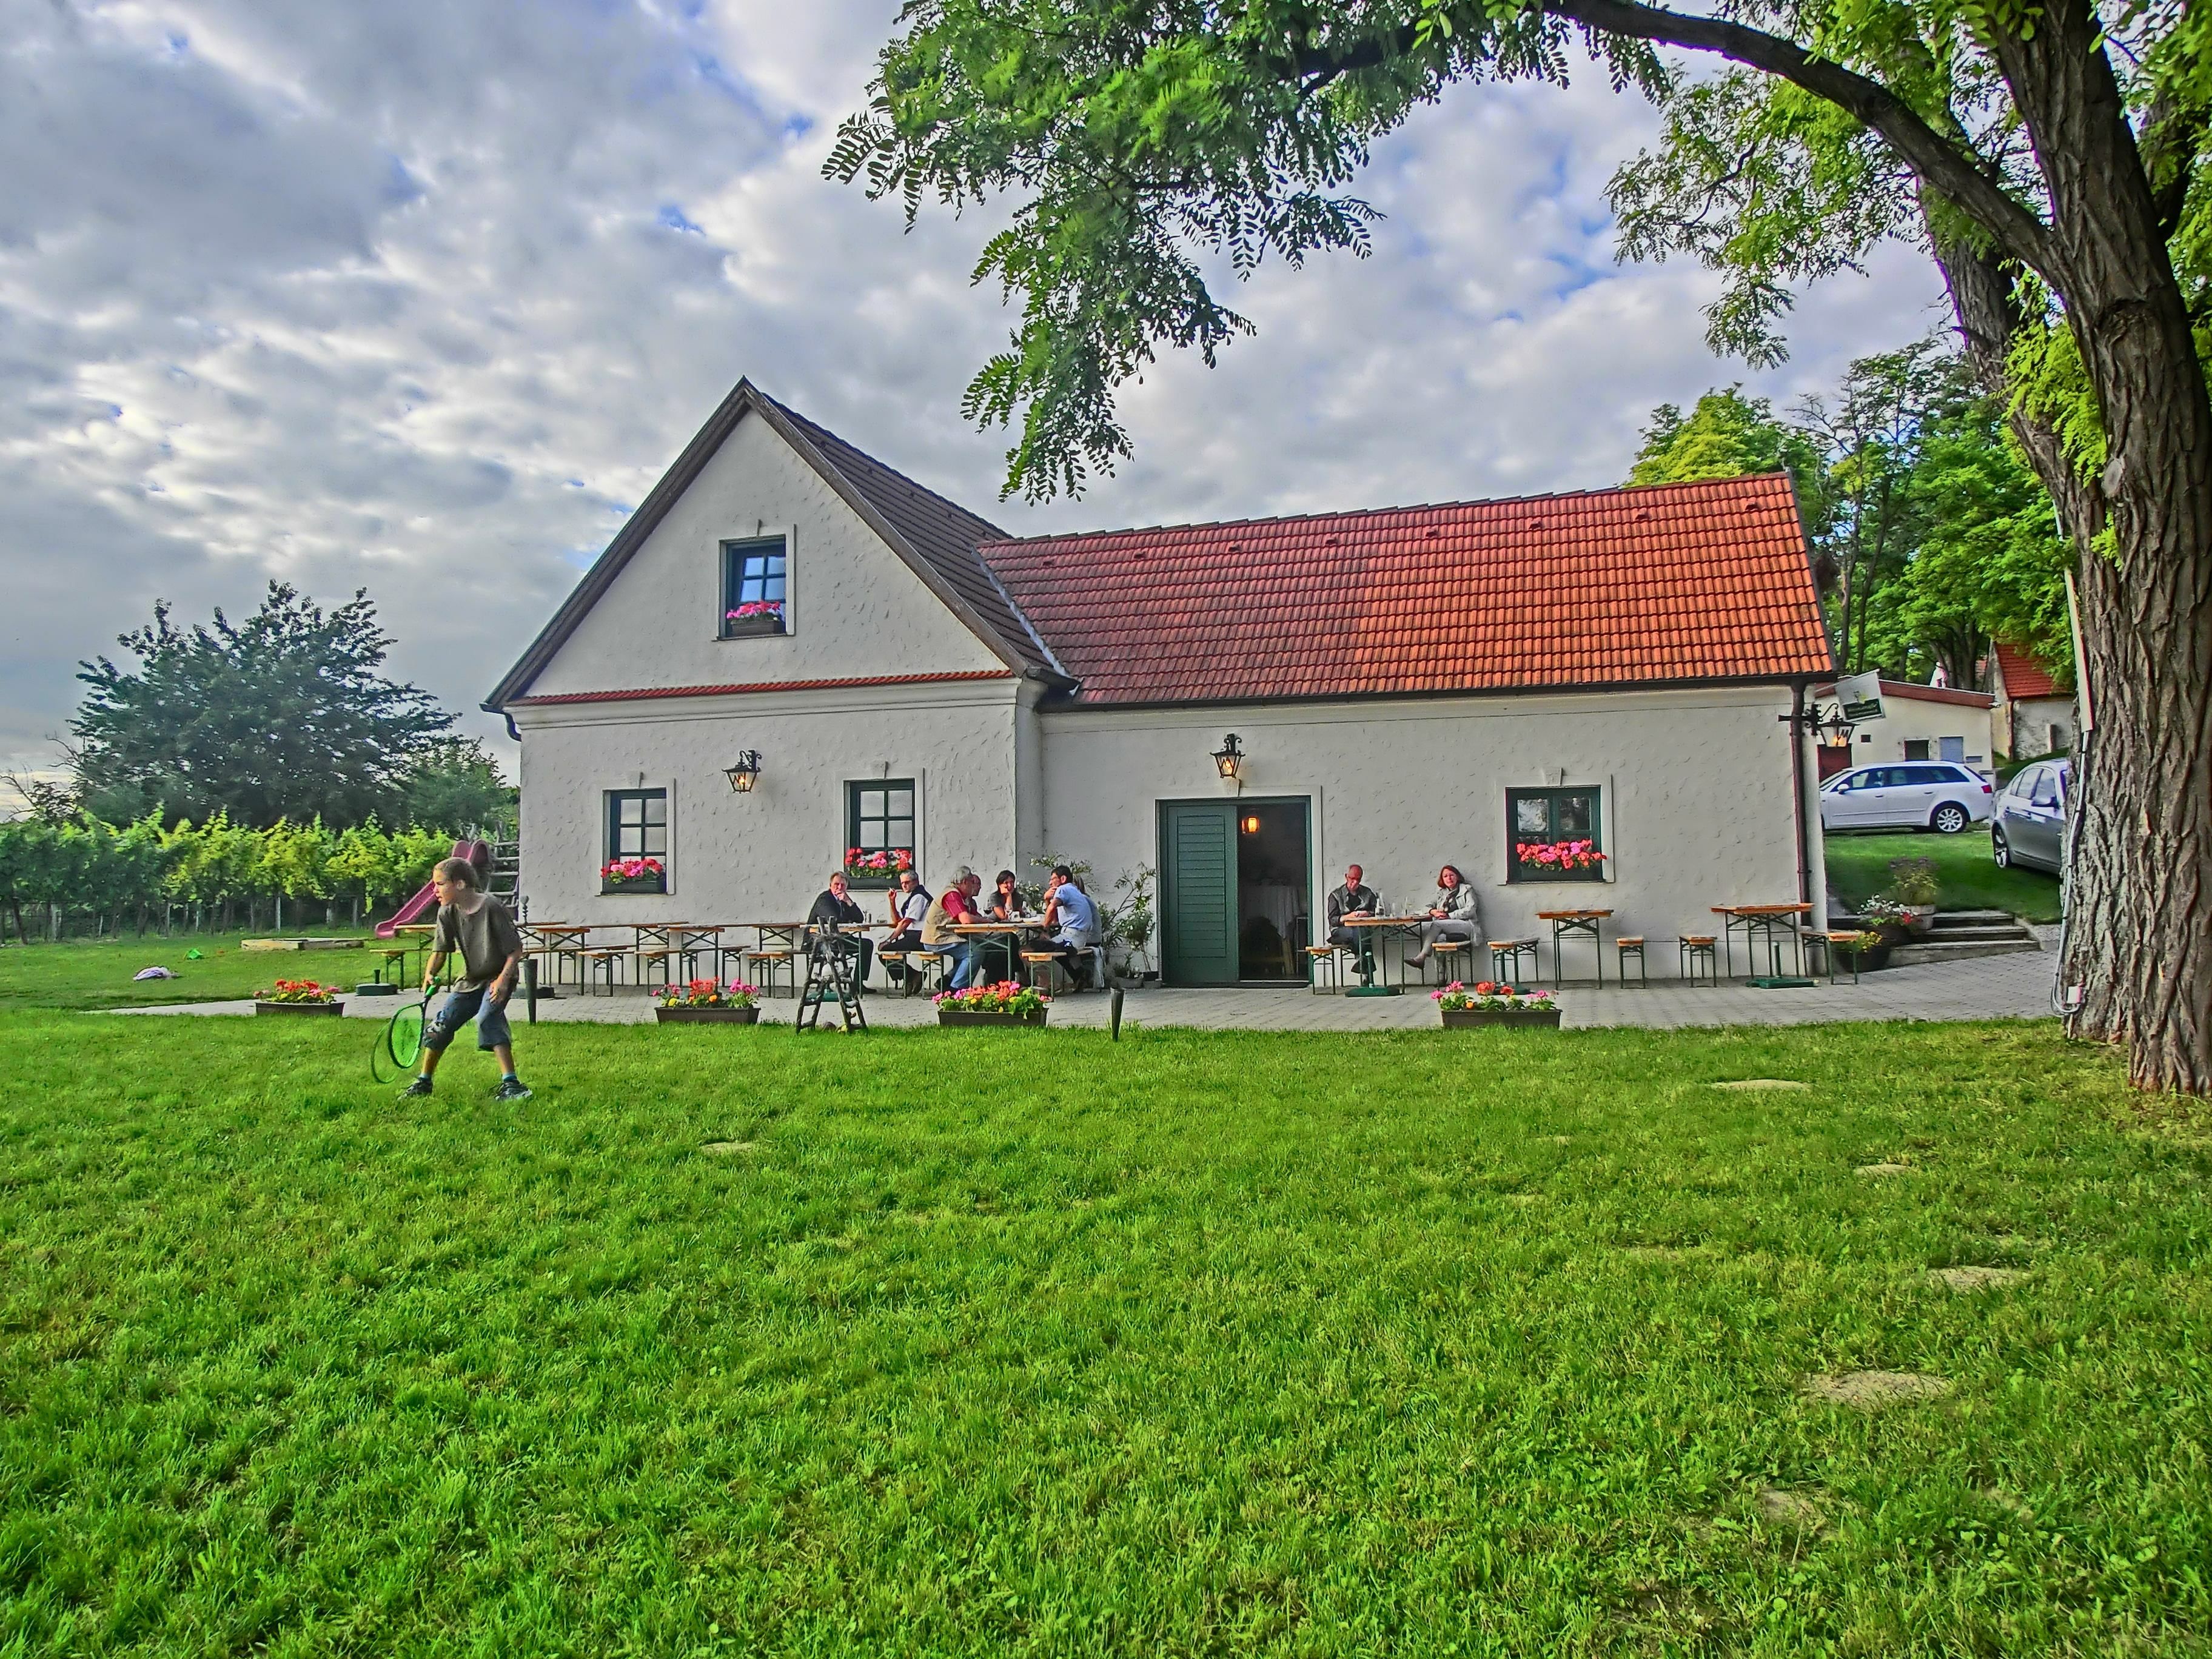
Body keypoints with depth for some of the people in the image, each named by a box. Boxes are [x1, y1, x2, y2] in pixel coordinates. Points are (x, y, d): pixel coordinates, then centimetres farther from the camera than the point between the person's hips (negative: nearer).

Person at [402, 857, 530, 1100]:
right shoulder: (448, 912, -6)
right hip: (470, 979, 7)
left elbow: (515, 951, -19)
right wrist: (430, 973, -23)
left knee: (487, 1018, -27)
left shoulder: (492, 908, -22)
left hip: (498, 977, -6)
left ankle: (510, 1084, -26)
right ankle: (423, 1082, 26)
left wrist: (503, 980, -30)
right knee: (441, 1024, 5)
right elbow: (440, 951, -3)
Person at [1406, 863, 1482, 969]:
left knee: (1437, 924, -33)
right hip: (1444, 926, 4)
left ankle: (1421, 957, -41)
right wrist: (1433, 911, 0)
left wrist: (1449, 916, -10)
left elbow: (1471, 910, -2)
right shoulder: (1440, 893, 28)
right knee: (1423, 926, -29)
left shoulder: (1466, 890, 13)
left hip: (1466, 925, -4)